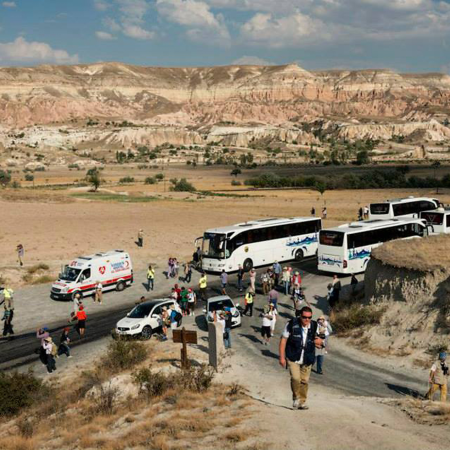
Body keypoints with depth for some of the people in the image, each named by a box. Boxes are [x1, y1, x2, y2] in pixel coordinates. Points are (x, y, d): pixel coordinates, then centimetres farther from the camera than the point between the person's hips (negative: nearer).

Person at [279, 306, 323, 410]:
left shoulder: (314, 326, -3)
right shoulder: (292, 324, -13)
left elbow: (319, 341, 13)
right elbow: (283, 340, -6)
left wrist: (318, 341, -13)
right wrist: (282, 357, -8)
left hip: (307, 359, 3)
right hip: (293, 358, -3)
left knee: (304, 381, 8)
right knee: (295, 378, -16)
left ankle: (302, 402, 24)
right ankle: (296, 398, 9)